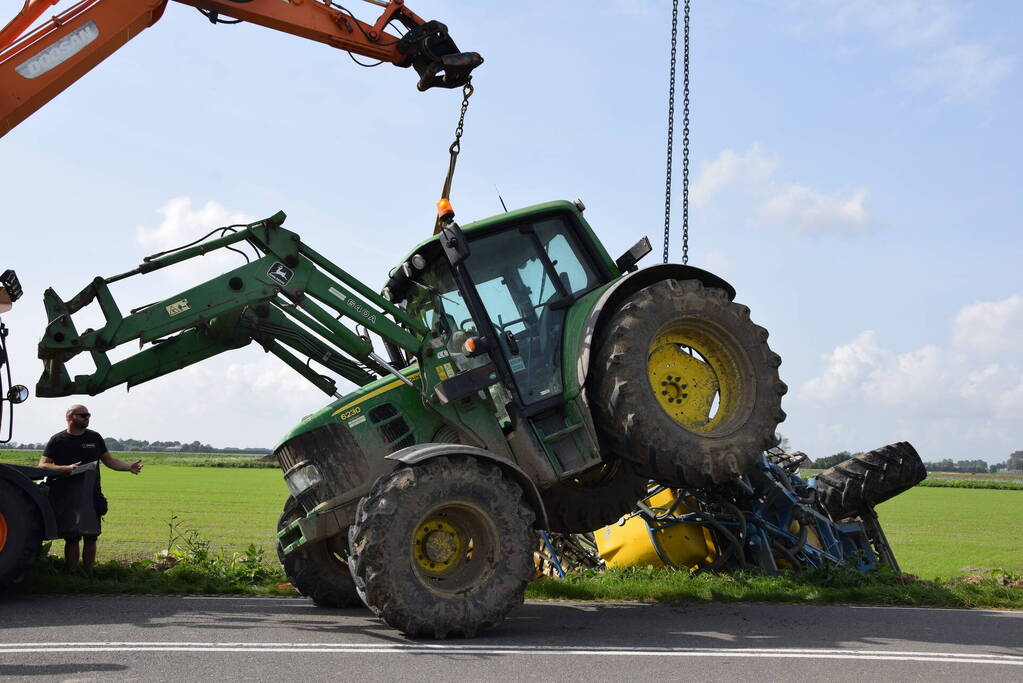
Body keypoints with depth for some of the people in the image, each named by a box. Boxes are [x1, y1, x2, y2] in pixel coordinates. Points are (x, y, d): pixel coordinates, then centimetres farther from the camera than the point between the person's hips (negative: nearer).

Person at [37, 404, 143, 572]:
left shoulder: (94, 437, 11)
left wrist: (129, 467, -2)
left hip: (93, 496, 3)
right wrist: (66, 468, -22)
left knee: (91, 537, 6)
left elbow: (109, 460, 15)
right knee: (72, 539, -2)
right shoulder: (58, 440, 0)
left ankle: (88, 573, 15)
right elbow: (43, 465, -6)